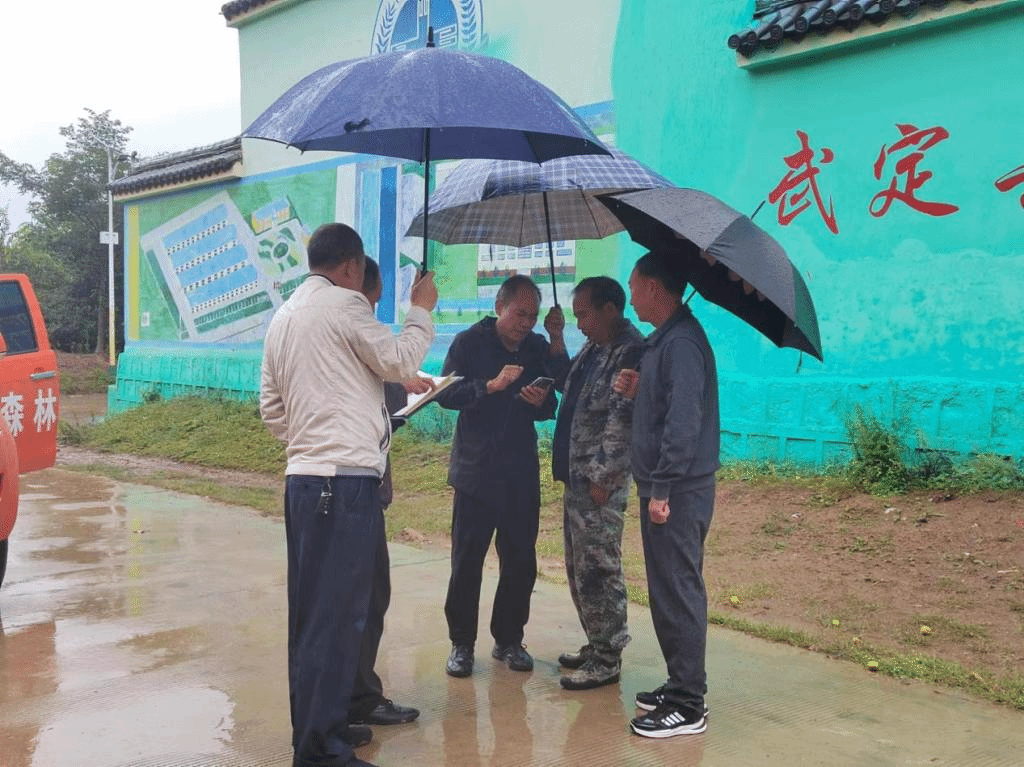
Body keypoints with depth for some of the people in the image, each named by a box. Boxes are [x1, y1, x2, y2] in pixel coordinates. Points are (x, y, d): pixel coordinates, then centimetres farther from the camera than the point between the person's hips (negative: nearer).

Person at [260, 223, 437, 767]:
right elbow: (400, 361, -5)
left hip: (302, 477, 9)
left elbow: (271, 407, 20)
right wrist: (421, 311, 8)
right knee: (337, 615, -5)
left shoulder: (284, 316, 18)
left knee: (309, 612, 14)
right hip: (346, 478, -9)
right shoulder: (344, 305, -7)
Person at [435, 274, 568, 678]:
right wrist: (491, 385, -21)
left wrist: (541, 401, -11)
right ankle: (461, 644, 14)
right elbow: (446, 394, -11)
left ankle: (508, 640, 22)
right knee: (467, 561, 1)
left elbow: (549, 411, 11)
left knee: (520, 561, 6)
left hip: (522, 474, 3)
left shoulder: (538, 347, 8)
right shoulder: (470, 342, -1)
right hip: (475, 472, -3)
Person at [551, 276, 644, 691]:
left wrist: (602, 476, -20)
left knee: (598, 570, -3)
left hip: (600, 483, -10)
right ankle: (596, 644, 29)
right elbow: (566, 385, 28)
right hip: (576, 477, 10)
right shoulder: (593, 348, 15)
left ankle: (607, 660, 8)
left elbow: (622, 419, -20)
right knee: (579, 568, 16)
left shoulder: (630, 352, -16)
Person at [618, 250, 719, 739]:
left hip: (678, 494, -10)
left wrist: (662, 488, -24)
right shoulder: (665, 338, 15)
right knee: (668, 592, 16)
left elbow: (684, 420, -24)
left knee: (677, 595, -3)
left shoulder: (681, 342, -17)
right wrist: (637, 388, 6)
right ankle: (681, 685, 28)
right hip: (664, 488, 10)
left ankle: (688, 707, 6)